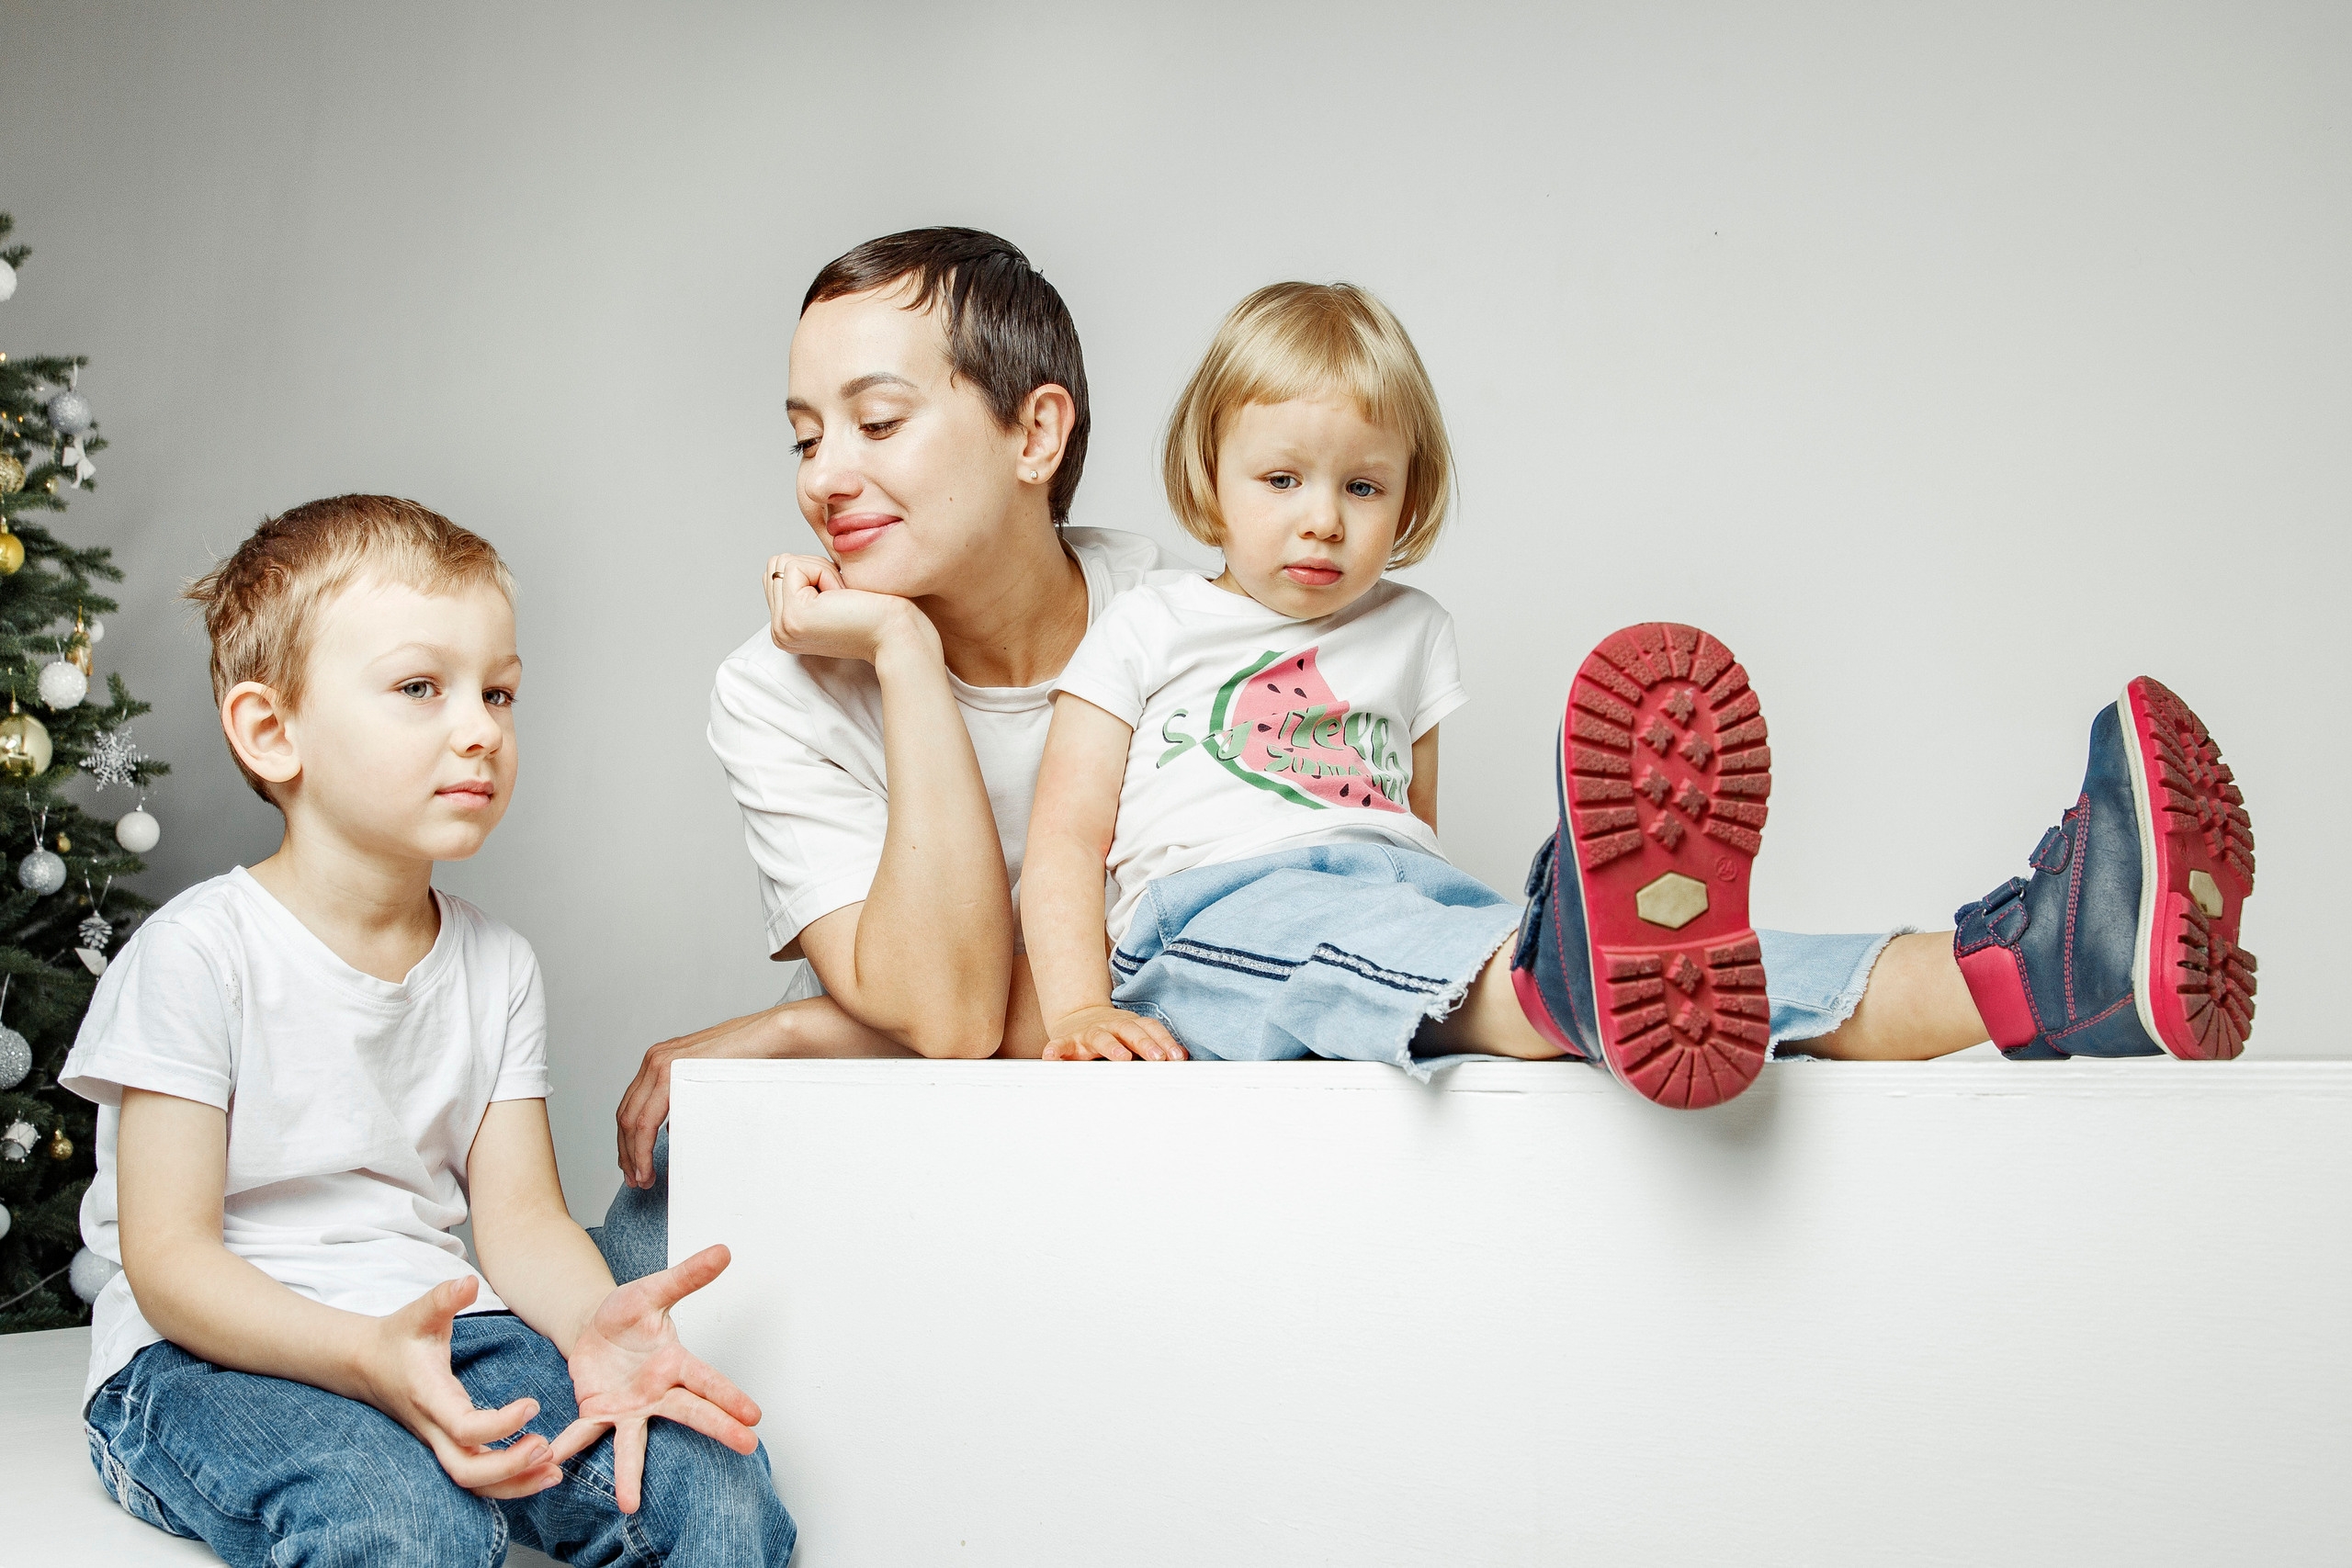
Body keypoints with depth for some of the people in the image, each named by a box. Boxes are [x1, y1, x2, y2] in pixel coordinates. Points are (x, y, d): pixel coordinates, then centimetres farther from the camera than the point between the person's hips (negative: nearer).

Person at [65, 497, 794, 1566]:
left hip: (436, 1328, 4)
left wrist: (594, 1319, -22)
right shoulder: (199, 953, -9)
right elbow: (168, 1258, -13)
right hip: (213, 1354, -4)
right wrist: (367, 1357, -32)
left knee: (716, 1478, -21)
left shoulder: (496, 966, 8)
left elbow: (520, 1212, 3)